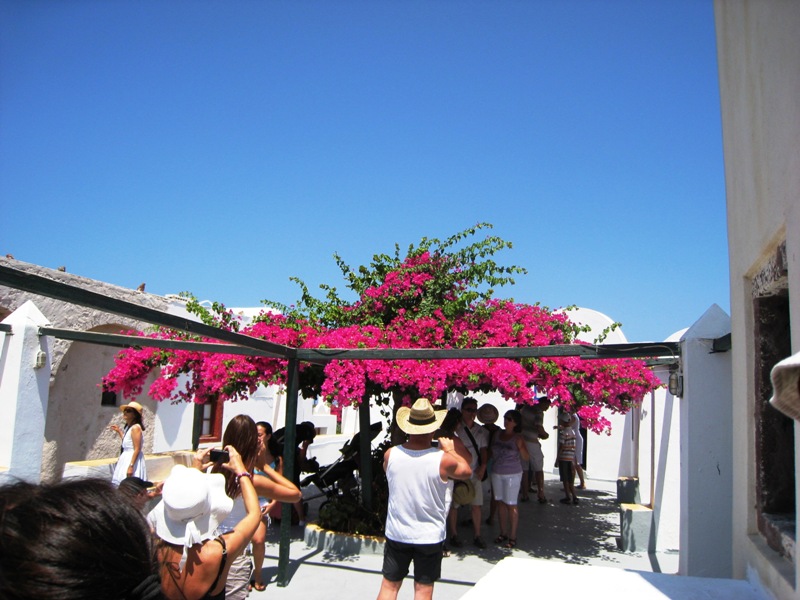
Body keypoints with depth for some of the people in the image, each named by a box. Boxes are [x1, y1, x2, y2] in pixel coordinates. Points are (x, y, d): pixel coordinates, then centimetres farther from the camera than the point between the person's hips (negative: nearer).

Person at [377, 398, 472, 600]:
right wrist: (450, 450, 12)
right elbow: (466, 471, 0)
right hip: (429, 536, -2)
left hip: (396, 534, 2)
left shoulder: (390, 454, -12)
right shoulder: (443, 459, -20)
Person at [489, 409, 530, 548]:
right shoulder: (498, 434, 3)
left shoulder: (517, 438, -10)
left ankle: (512, 536, 10)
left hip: (512, 475, -5)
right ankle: (503, 533, 23)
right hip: (496, 473, 5)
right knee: (500, 502, 11)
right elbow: (491, 452, 14)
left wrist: (520, 446, -28)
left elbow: (526, 458, -13)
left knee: (511, 505, 0)